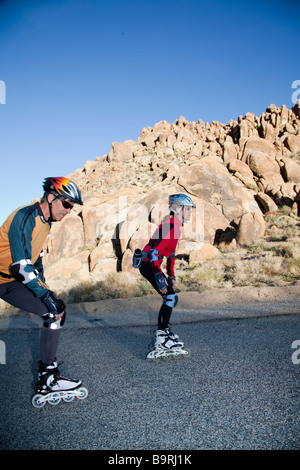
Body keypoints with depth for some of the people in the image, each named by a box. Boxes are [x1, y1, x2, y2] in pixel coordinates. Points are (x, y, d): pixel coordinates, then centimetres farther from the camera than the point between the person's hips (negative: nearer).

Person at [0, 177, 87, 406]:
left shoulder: (45, 222, 7)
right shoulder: (25, 217, -22)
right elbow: (21, 265, -29)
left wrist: (45, 287, 14)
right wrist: (45, 295, -30)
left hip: (20, 278, 10)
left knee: (59, 307, 9)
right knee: (53, 312, -19)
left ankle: (48, 362, 21)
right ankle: (48, 379, -8)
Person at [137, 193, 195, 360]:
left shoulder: (176, 226, 12)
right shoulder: (170, 226, -20)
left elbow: (171, 252, 20)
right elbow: (154, 252, -25)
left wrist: (171, 276, 20)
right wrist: (159, 277, -25)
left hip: (152, 264, 10)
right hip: (148, 264, -10)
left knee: (171, 299, 13)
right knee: (171, 298, -11)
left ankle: (164, 332, 25)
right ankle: (161, 342, -5)